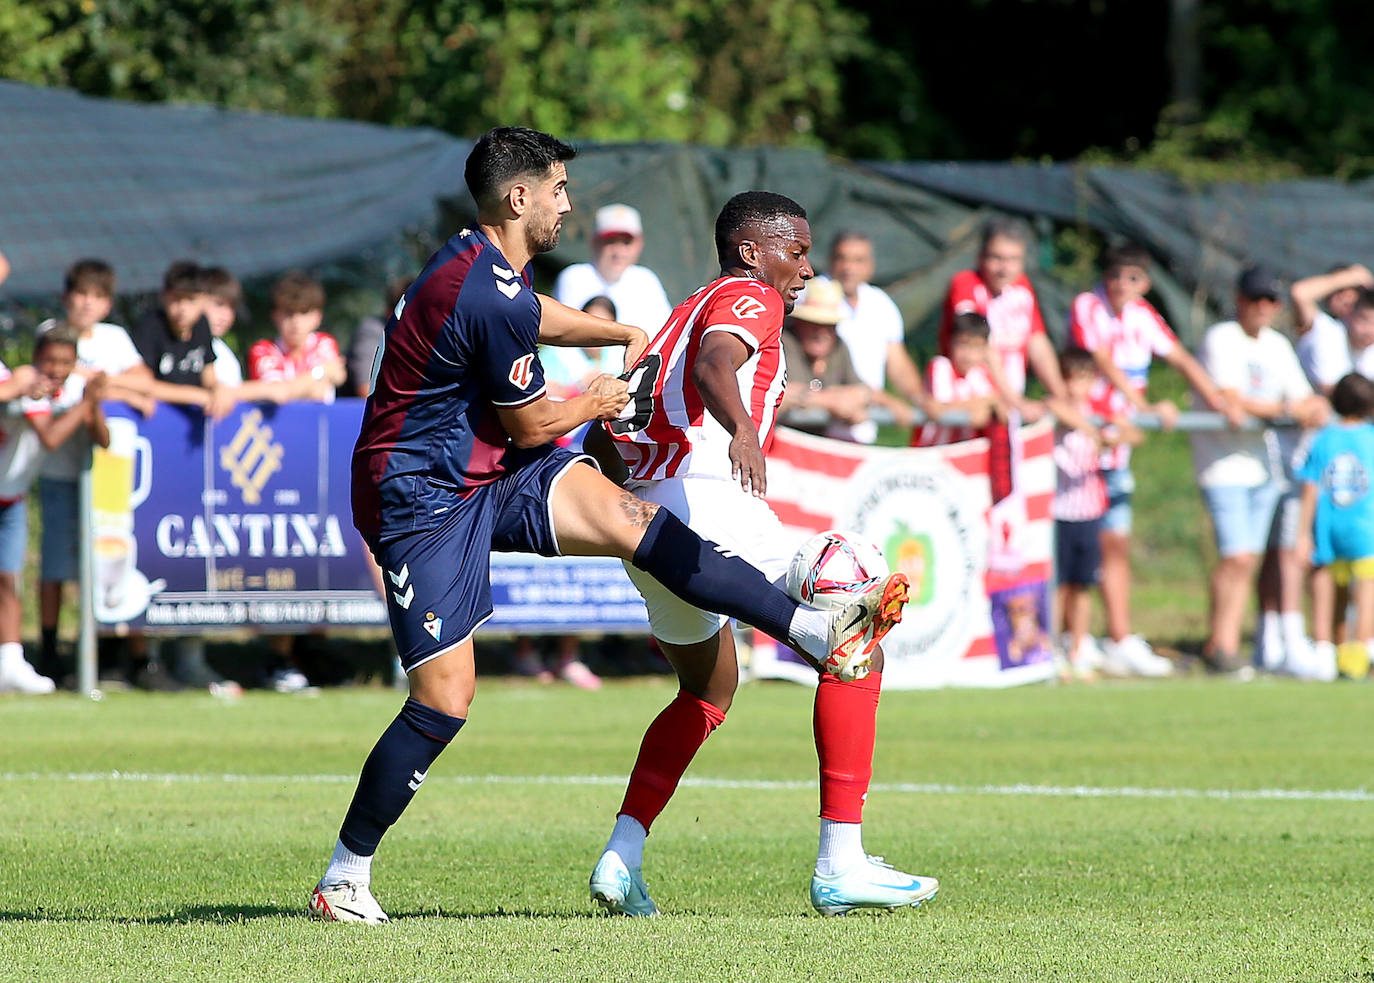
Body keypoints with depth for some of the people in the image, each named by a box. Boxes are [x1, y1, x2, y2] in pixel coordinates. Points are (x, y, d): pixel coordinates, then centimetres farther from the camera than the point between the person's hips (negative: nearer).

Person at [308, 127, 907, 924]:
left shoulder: (489, 262, 7)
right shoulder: (491, 302, -25)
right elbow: (530, 425, -13)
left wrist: (624, 335, 32)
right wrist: (597, 405, 5)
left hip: (491, 473, 9)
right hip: (423, 498, -9)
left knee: (633, 520, -10)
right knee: (445, 701, -11)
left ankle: (820, 632, -17)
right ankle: (344, 880, 1)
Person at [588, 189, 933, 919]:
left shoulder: (688, 310, 27)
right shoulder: (749, 299, 1)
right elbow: (713, 366, -23)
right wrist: (742, 430, -40)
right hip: (705, 502, -9)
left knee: (709, 689, 28)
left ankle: (621, 858, 16)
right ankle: (840, 865, -9)